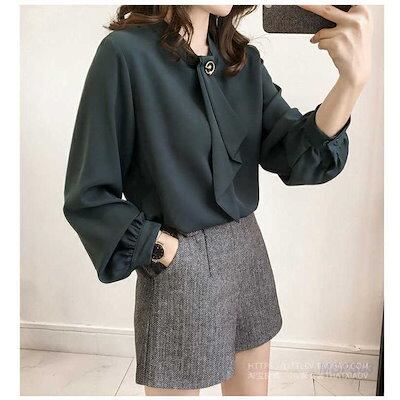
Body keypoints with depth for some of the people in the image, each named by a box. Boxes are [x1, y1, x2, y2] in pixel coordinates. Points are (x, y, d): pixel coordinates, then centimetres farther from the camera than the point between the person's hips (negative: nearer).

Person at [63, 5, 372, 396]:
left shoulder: (245, 60, 4)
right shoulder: (125, 53, -13)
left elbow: (296, 160, -7)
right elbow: (89, 194, -12)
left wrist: (353, 79, -21)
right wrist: (169, 251, -14)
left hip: (248, 256, 6)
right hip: (177, 266, -5)